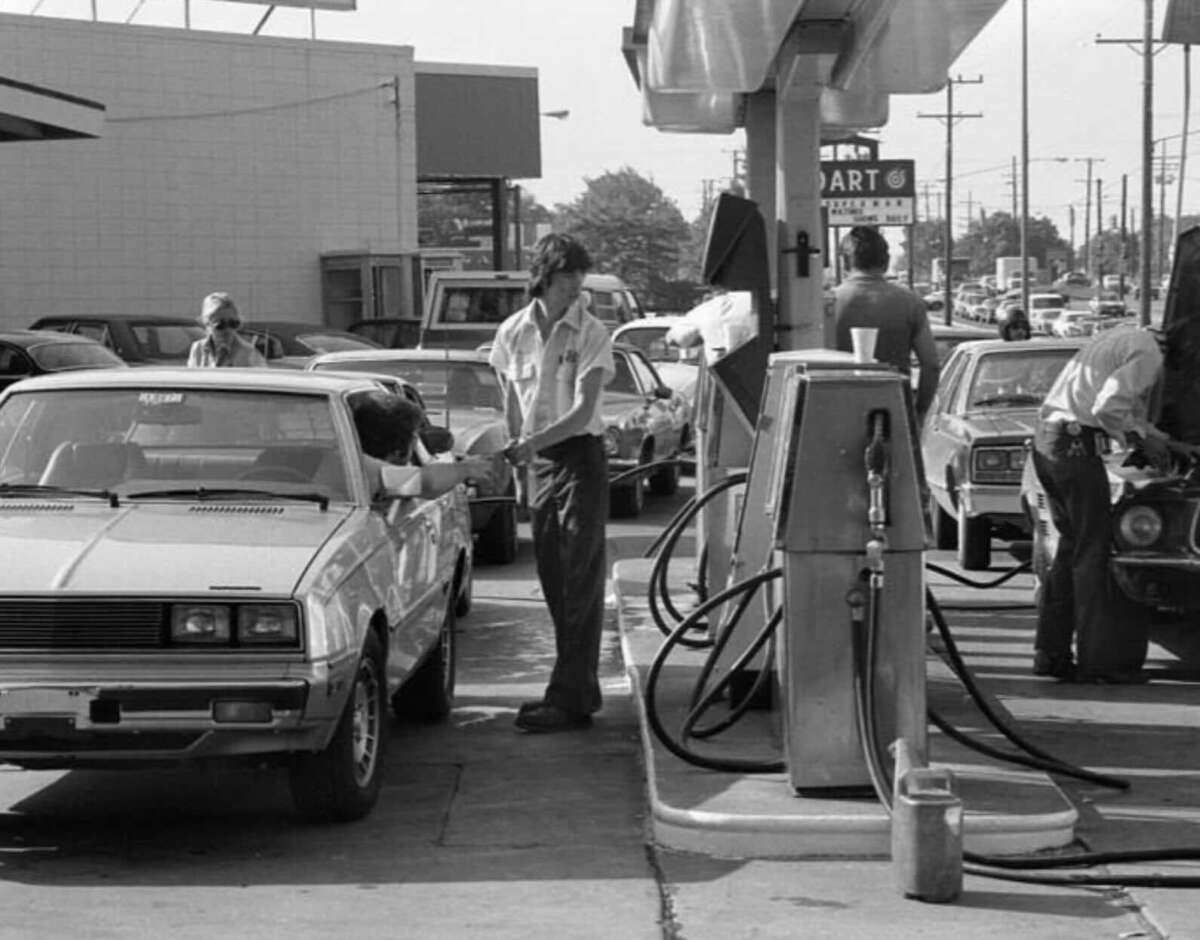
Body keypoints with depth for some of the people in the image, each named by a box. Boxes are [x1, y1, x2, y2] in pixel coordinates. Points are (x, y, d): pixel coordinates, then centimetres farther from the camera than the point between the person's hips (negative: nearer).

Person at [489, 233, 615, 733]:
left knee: (580, 582, -7)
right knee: (552, 581, 9)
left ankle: (568, 698, -8)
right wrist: (519, 455, 11)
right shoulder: (513, 331, 3)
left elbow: (583, 410, -18)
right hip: (539, 462, 5)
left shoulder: (591, 334, -10)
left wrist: (530, 444, -29)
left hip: (581, 457, -5)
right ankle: (581, 689, 20)